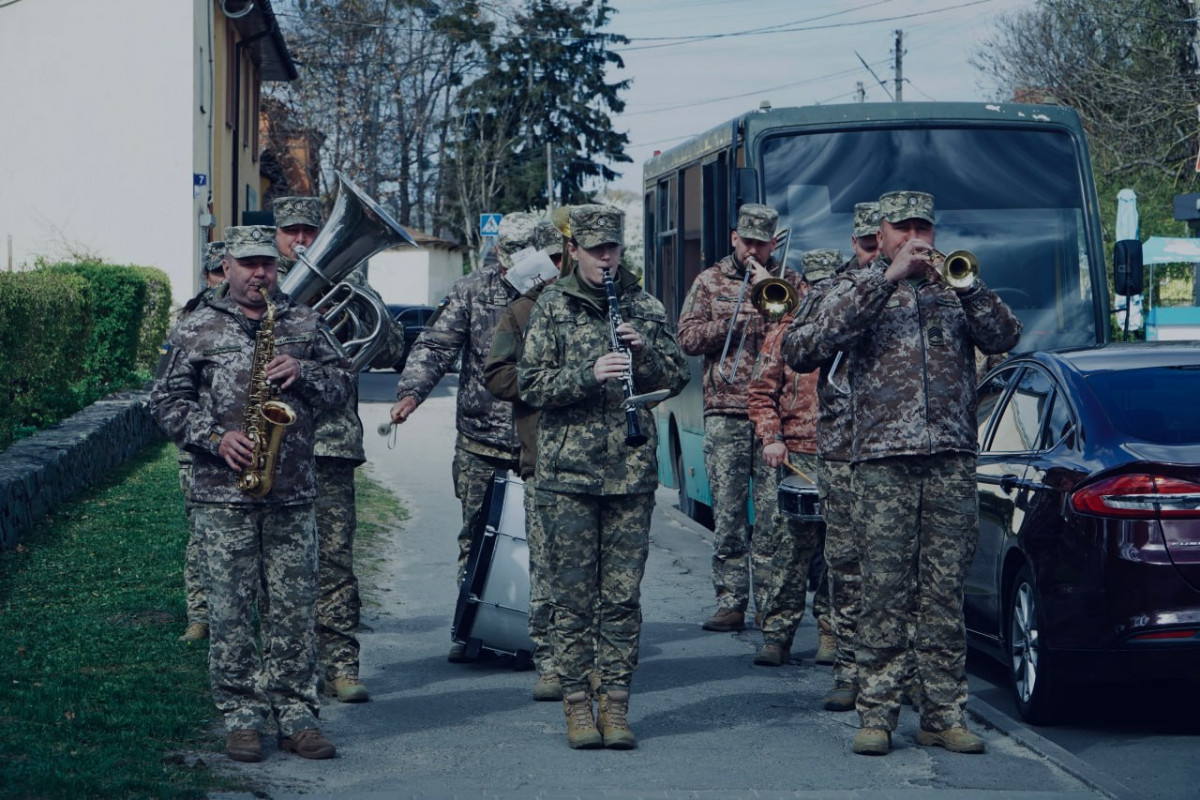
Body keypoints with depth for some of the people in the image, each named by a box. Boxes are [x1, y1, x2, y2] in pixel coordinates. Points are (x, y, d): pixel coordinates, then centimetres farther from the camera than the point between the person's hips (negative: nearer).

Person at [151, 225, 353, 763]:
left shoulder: (305, 325, 13)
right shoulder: (197, 330, 6)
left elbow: (342, 383, 15)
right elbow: (167, 401, 4)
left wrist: (304, 372, -6)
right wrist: (215, 438, -10)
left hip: (293, 493, 2)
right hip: (222, 495, -2)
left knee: (295, 608, 2)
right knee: (229, 611, -2)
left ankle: (296, 715, 8)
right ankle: (241, 718, 5)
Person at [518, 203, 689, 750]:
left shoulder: (645, 309, 10)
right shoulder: (552, 309, 3)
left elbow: (676, 378, 11)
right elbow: (531, 384, -3)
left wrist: (645, 352, -9)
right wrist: (590, 374, -17)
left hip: (632, 471, 2)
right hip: (567, 471, -2)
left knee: (623, 595, 2)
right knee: (573, 595, 0)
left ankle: (615, 703, 7)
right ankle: (577, 703, 6)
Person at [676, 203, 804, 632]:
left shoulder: (789, 282, 11)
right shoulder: (710, 281, 13)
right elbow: (687, 337, 4)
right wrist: (735, 321, -7)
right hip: (725, 411, 1)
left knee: (773, 513, -3)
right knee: (728, 514, -1)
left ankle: (770, 602, 2)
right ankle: (730, 603, 2)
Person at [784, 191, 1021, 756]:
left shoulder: (954, 287, 18)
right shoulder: (858, 286, 12)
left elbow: (1004, 337, 4)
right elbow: (826, 333, -9)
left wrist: (966, 284, -9)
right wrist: (889, 276, -13)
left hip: (952, 460, 2)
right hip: (883, 460, -2)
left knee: (944, 593, 2)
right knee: (884, 591, -4)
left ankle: (944, 714, 6)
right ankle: (876, 714, 0)